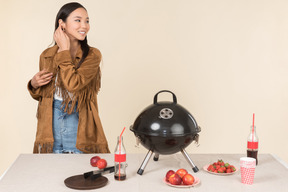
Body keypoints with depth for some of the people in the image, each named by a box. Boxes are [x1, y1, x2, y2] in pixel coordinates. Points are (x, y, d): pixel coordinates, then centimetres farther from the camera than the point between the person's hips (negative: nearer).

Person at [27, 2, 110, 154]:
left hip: (78, 127, -3)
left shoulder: (92, 55, -7)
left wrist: (65, 51, -14)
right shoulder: (46, 56, 4)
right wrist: (34, 84, -6)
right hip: (51, 128, 3)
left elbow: (73, 84, -23)